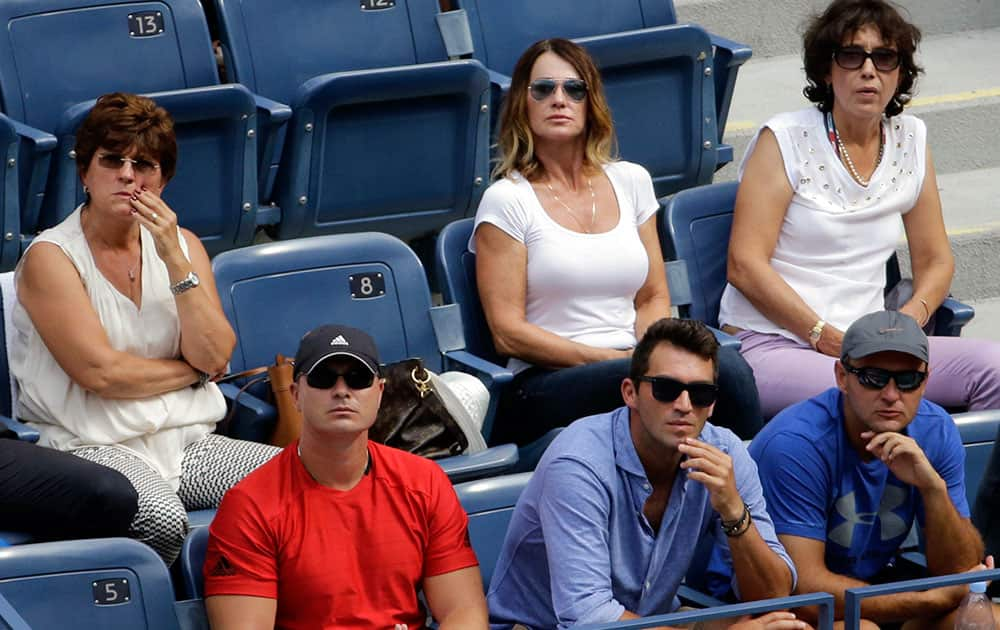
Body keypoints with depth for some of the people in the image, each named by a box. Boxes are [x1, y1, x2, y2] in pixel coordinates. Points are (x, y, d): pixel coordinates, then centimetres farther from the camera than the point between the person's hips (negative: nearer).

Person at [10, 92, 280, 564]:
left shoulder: (182, 245, 14)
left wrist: (175, 260, -8)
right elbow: (100, 373, -12)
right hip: (94, 447, -5)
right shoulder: (50, 257, -3)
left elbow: (216, 356, 1)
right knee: (161, 516, -37)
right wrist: (192, 370, 1)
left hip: (190, 443, 5)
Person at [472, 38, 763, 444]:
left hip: (631, 367, 5)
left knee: (724, 362, -32)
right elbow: (508, 333, -5)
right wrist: (617, 360, -13)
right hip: (543, 388, -5)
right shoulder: (507, 200, 1)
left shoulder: (630, 182, 17)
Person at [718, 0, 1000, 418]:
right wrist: (828, 338, -16)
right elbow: (745, 265, -9)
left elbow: (935, 261, 17)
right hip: (770, 347, -5)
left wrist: (907, 321, -5)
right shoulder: (784, 141, -3)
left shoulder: (910, 140, 12)